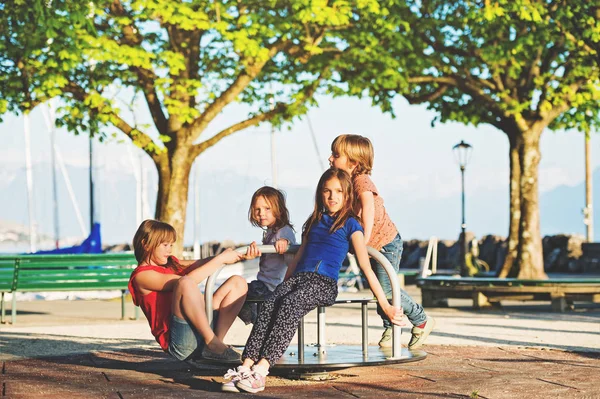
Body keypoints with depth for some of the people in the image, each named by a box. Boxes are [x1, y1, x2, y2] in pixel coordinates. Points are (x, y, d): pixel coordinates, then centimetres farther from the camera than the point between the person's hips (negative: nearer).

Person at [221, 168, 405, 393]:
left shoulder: (350, 225, 9)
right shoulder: (313, 222, 26)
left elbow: (366, 267, 3)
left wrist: (385, 305, -4)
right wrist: (284, 283, 27)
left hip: (324, 283, -5)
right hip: (298, 277, 5)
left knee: (291, 304, -36)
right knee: (270, 305, -29)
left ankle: (261, 371, -47)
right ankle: (245, 367, -42)